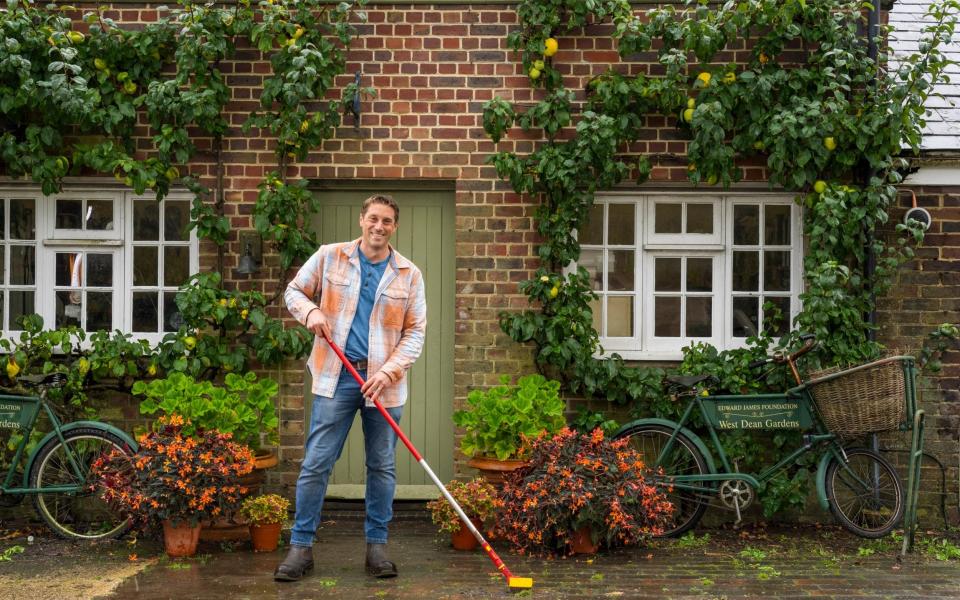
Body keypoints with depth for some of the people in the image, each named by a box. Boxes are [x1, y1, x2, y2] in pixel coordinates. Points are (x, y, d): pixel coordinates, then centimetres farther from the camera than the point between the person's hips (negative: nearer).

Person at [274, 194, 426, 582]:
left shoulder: (408, 274, 4)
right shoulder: (329, 258, 3)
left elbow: (415, 331, 3)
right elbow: (294, 291, 13)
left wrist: (390, 370, -10)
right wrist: (310, 311, -9)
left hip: (383, 380, 1)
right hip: (336, 376, -1)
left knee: (382, 466, 8)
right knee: (316, 462, -2)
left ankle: (377, 546, 19)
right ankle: (301, 546, 7)